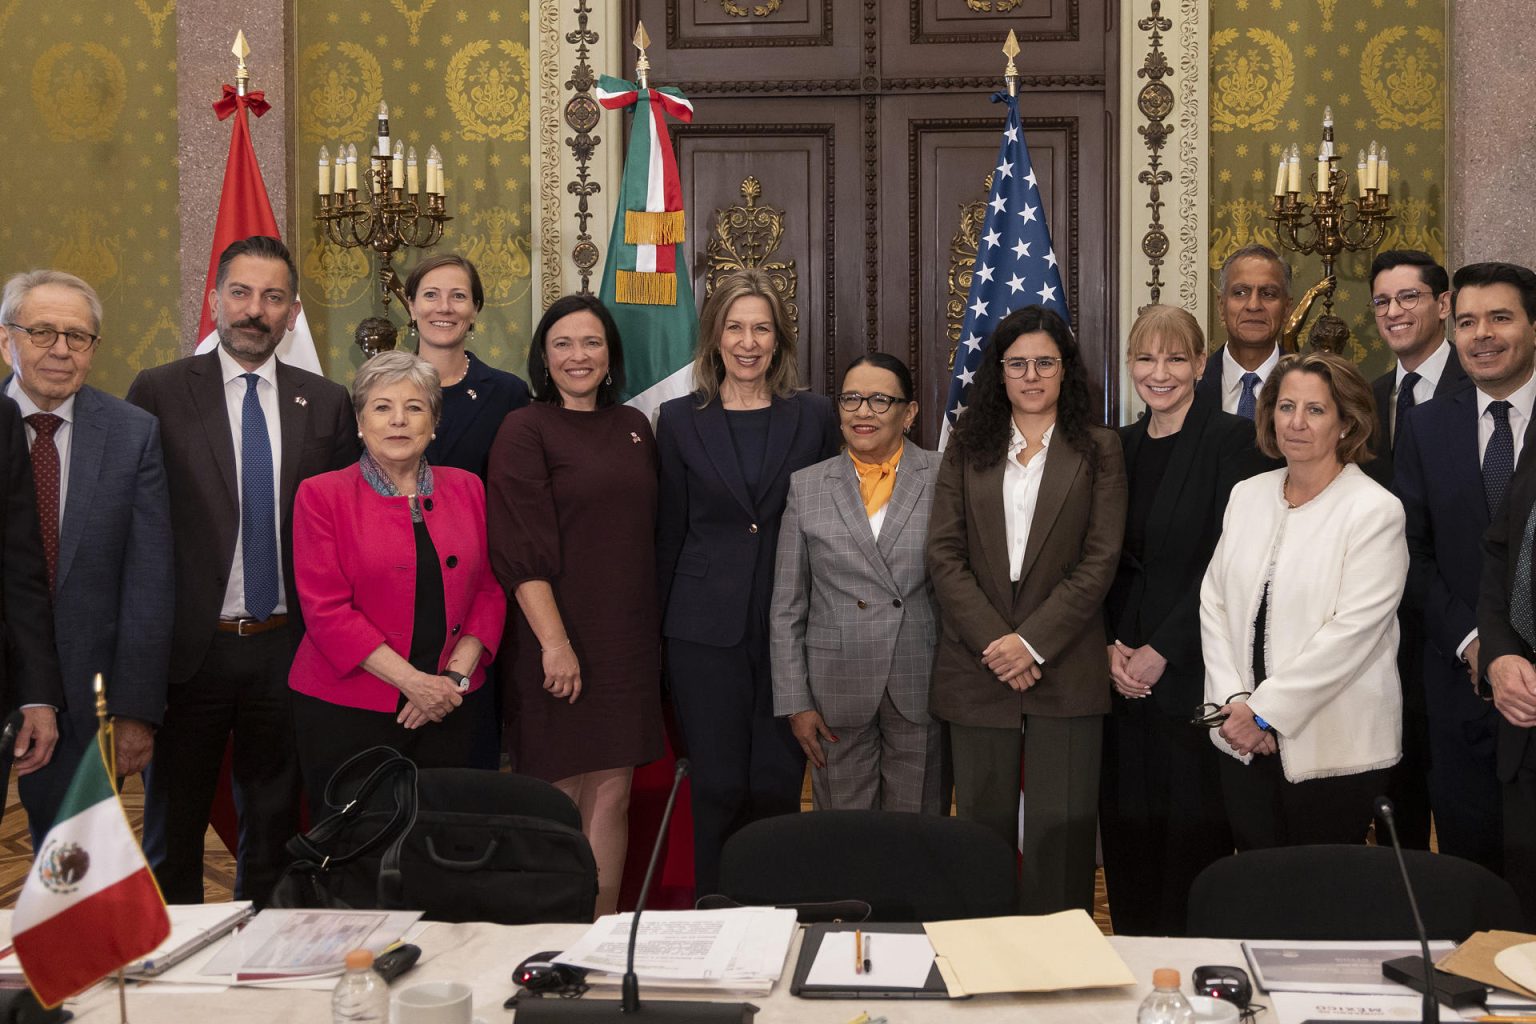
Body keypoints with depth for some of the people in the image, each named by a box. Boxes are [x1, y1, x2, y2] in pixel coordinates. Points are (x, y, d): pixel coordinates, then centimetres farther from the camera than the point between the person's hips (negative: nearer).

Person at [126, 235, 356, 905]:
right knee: (173, 830, 11)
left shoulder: (327, 403, 5)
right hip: (190, 648, -2)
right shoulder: (158, 393, -3)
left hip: (288, 649, 2)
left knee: (273, 827, 15)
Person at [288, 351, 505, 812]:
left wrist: (457, 674, -6)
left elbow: (489, 590, 9)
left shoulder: (467, 489, 9)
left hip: (447, 710, 3)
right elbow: (326, 609, -9)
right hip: (346, 710, -3)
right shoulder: (322, 494, -2)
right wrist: (412, 681, -15)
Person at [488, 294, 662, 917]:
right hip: (559, 639, -5)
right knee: (558, 798, 1)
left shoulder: (633, 428, 13)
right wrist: (555, 642, -18)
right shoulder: (525, 431, -4)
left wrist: (652, 631, 13)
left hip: (627, 642, 5)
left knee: (613, 795, 8)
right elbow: (521, 550, -11)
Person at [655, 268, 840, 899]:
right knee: (719, 785, 2)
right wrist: (662, 627, 7)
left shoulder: (815, 417, 6)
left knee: (779, 783, 2)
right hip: (706, 628, 0)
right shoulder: (680, 421, 6)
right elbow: (669, 533, 8)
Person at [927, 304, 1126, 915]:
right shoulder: (967, 447, 10)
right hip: (977, 669, 2)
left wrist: (1032, 642, -12)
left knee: (1060, 833, -2)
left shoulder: (1098, 451, 6)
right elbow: (943, 554, 2)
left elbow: (1100, 560, -2)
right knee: (982, 822, 6)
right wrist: (995, 642, -9)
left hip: (1065, 672, -2)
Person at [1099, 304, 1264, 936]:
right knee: (1127, 826, 9)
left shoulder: (1231, 440, -6)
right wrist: (1112, 647, -2)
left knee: (1193, 829, 0)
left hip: (1194, 669, -5)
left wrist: (1161, 651, -12)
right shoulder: (1120, 447, 12)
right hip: (1125, 672, 5)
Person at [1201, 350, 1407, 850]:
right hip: (1245, 742, 5)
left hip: (1335, 748, -5)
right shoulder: (1247, 495, 8)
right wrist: (1234, 702, -6)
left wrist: (1264, 710, -15)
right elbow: (1214, 603, 6)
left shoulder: (1375, 510, -10)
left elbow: (1352, 630, -16)